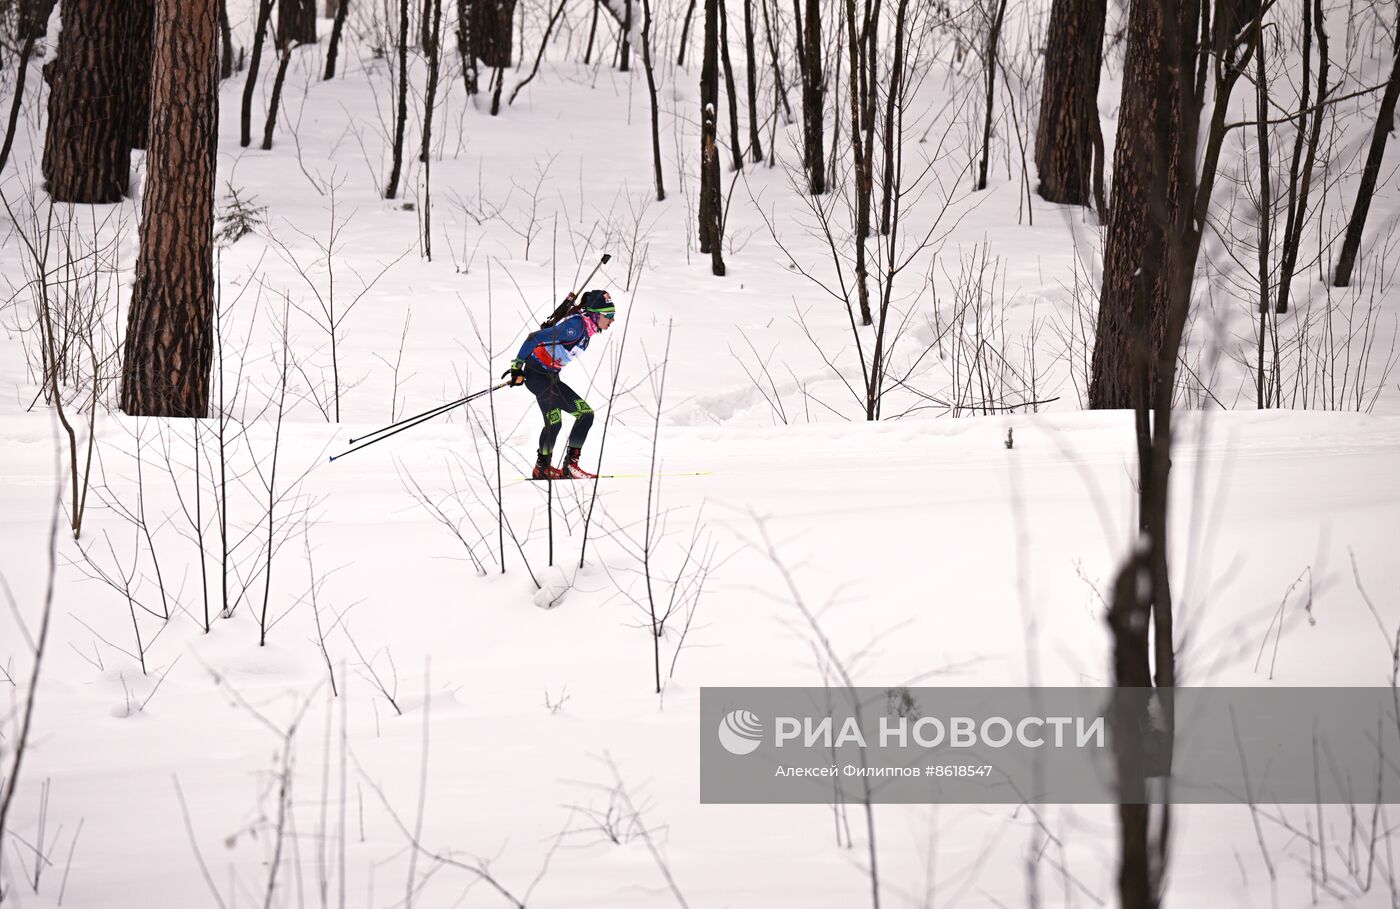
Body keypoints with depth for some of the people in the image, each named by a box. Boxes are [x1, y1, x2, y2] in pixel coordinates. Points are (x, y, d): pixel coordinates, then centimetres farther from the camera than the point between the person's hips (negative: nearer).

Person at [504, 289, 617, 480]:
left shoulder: (587, 326, 5)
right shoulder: (577, 325, -24)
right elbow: (535, 338, -26)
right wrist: (518, 366, -23)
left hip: (549, 376, 9)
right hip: (538, 376, -9)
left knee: (554, 423, 19)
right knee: (585, 413, -13)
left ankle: (543, 467, 34)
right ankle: (570, 465, -8)